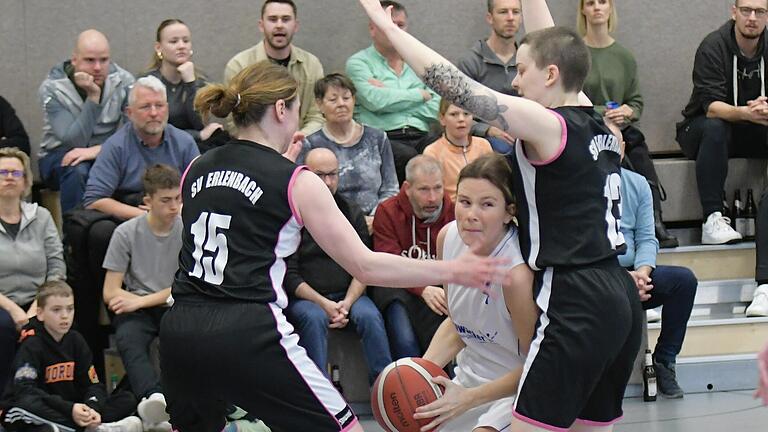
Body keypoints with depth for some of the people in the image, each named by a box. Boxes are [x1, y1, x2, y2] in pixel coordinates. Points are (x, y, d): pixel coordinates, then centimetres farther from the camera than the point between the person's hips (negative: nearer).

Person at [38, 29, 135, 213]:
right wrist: (93, 96, -29)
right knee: (77, 170, -37)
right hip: (59, 155, -2)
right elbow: (74, 140, -23)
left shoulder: (123, 81, -7)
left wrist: (98, 149, -30)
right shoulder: (52, 89, -13)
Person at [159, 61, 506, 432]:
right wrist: (452, 271, 6)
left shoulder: (196, 170, 12)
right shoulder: (296, 182, -1)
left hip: (180, 329, 6)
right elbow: (365, 266, -2)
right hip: (248, 336, -6)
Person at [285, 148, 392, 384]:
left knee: (370, 316, -27)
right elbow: (289, 275, -7)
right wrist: (323, 304, -18)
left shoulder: (352, 212, 10)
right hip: (303, 297, -3)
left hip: (347, 295, 3)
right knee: (314, 318, -35)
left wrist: (347, 303, -12)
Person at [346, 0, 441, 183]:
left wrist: (390, 95, -2)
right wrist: (421, 95, 1)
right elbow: (375, 101, -10)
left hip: (420, 136, 4)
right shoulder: (358, 63, 9)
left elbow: (438, 109, 7)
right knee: (407, 157, -37)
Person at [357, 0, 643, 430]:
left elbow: (454, 86, -13)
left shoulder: (546, 124, -10)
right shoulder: (596, 123, 12)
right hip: (621, 298, 9)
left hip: (576, 306, -9)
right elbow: (550, 45, 25)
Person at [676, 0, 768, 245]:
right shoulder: (713, 47, -15)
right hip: (701, 130, -4)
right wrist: (745, 113, -45)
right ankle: (712, 219, -41)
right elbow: (710, 105, -25)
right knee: (713, 128, -37)